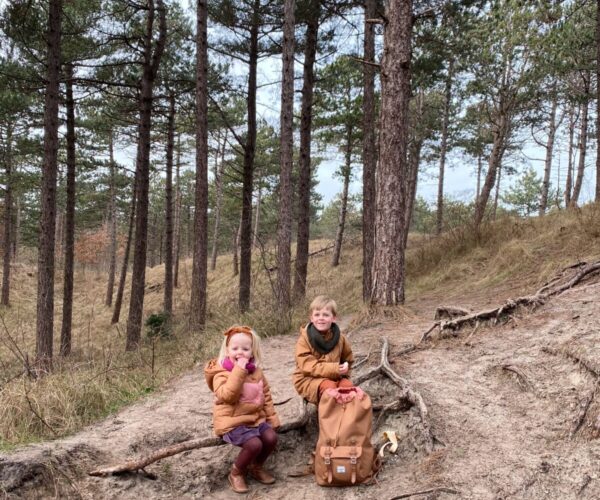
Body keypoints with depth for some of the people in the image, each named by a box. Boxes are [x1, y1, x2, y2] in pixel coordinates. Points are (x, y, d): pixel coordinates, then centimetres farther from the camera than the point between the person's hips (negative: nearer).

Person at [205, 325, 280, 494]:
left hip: (256, 418, 6)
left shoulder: (256, 371, 7)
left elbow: (266, 396, 15)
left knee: (271, 437, -14)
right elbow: (227, 395, -29)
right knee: (254, 444, -25)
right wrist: (239, 371, -31)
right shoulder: (222, 372, -12)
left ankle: (256, 467, 14)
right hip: (232, 421, -6)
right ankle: (236, 473, 3)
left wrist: (272, 418, 10)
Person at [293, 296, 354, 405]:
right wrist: (334, 369, -30)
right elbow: (308, 366, -21)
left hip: (333, 377, 4)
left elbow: (348, 359, 16)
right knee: (328, 386, -33)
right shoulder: (304, 339, -14)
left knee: (347, 385, -26)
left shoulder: (340, 338, -1)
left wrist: (343, 370, -4)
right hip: (309, 380, -4)